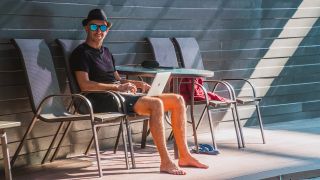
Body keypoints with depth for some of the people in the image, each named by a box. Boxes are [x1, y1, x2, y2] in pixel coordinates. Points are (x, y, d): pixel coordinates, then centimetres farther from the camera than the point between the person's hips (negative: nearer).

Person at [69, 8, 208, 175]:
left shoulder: (106, 53, 26)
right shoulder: (81, 53, -1)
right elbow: (85, 85, -15)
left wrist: (138, 84, 7)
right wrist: (118, 87, -18)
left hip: (122, 96, 9)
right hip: (103, 100, -9)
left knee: (177, 100, -1)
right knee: (156, 104, -32)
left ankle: (184, 156, -1)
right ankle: (165, 162, -30)